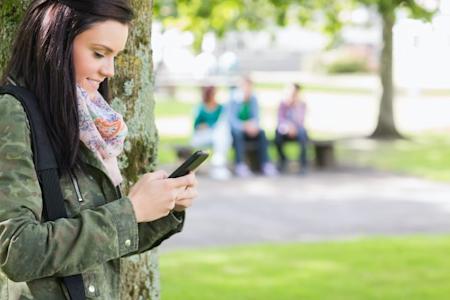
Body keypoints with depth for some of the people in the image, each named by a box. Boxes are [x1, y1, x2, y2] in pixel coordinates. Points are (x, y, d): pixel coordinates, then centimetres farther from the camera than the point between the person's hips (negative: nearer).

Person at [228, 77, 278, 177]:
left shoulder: (253, 99, 2)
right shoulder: (234, 100, -10)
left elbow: (256, 116, 0)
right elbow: (232, 119, -17)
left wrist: (254, 126, -23)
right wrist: (244, 126, -34)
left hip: (249, 128, 4)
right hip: (236, 128, -4)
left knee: (261, 133, -25)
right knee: (238, 133, -37)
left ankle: (265, 164, -27)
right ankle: (240, 165, -41)